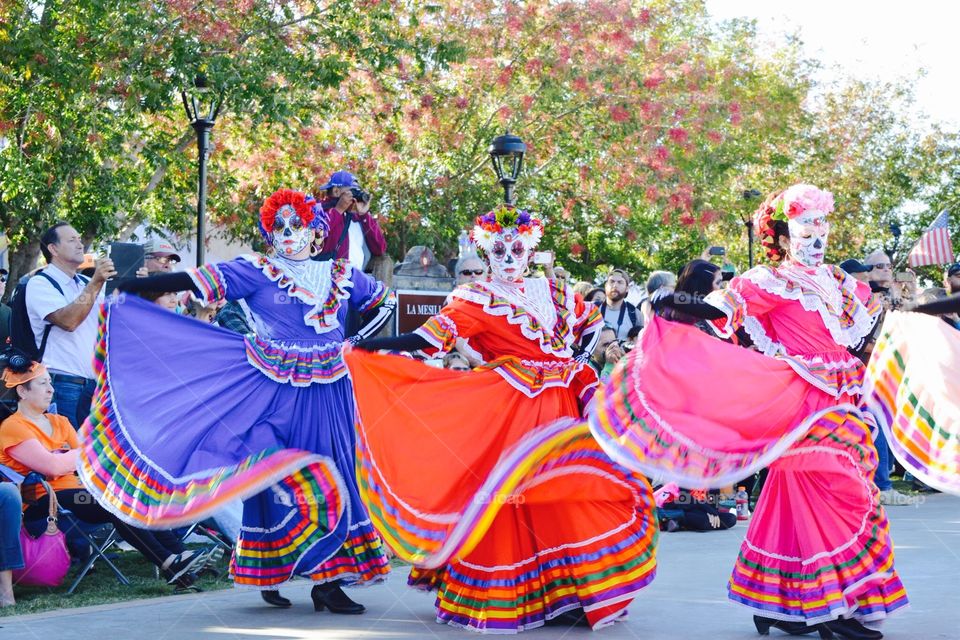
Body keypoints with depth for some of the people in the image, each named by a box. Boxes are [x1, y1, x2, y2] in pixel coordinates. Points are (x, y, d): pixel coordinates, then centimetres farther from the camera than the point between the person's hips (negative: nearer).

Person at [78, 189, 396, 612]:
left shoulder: (341, 275, 10)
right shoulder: (256, 272, -1)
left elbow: (384, 301, 25)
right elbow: (197, 281, -10)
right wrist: (132, 288, -19)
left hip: (328, 391, 4)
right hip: (275, 389, -3)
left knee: (334, 476, 1)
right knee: (275, 478, -7)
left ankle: (329, 581, 7)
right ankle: (270, 576, 6)